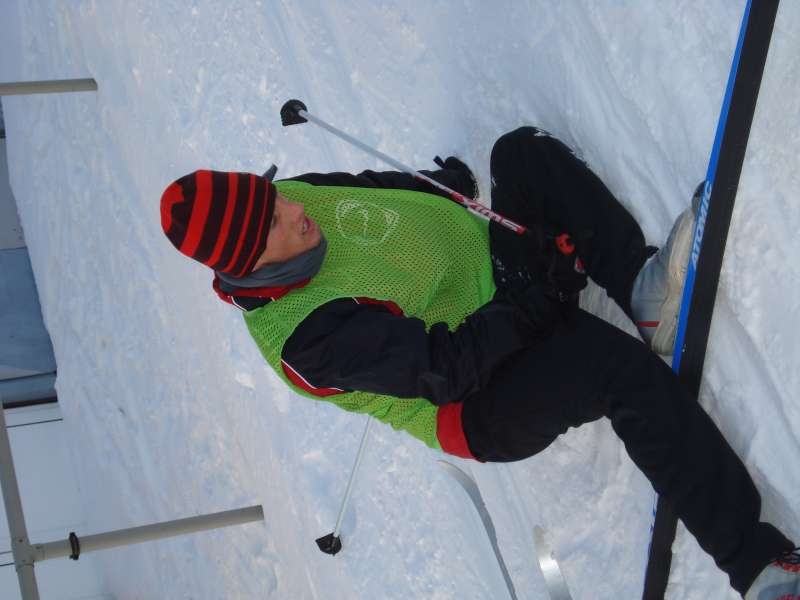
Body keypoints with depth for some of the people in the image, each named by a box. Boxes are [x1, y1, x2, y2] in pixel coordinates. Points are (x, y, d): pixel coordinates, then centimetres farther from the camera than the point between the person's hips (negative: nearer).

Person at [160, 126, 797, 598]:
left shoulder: (298, 195, -7)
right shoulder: (302, 336, -29)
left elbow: (385, 188, 14)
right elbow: (441, 370, -29)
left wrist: (447, 183, 1)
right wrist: (530, 301, -29)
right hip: (480, 407, -9)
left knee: (524, 150, -3)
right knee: (616, 360, -36)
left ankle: (642, 286, -20)